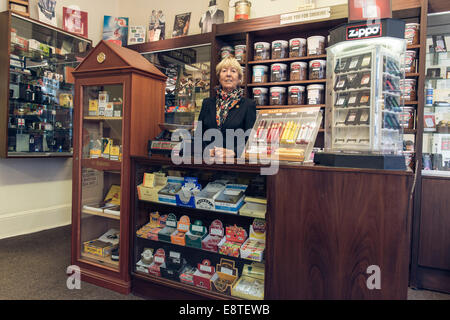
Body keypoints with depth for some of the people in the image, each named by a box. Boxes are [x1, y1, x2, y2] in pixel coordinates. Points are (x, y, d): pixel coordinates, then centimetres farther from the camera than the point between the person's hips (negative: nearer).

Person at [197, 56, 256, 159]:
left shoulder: (249, 105, 6)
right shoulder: (207, 103, 16)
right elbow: (199, 136, 13)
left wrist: (233, 152, -17)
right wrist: (207, 150, -7)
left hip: (235, 162, -2)